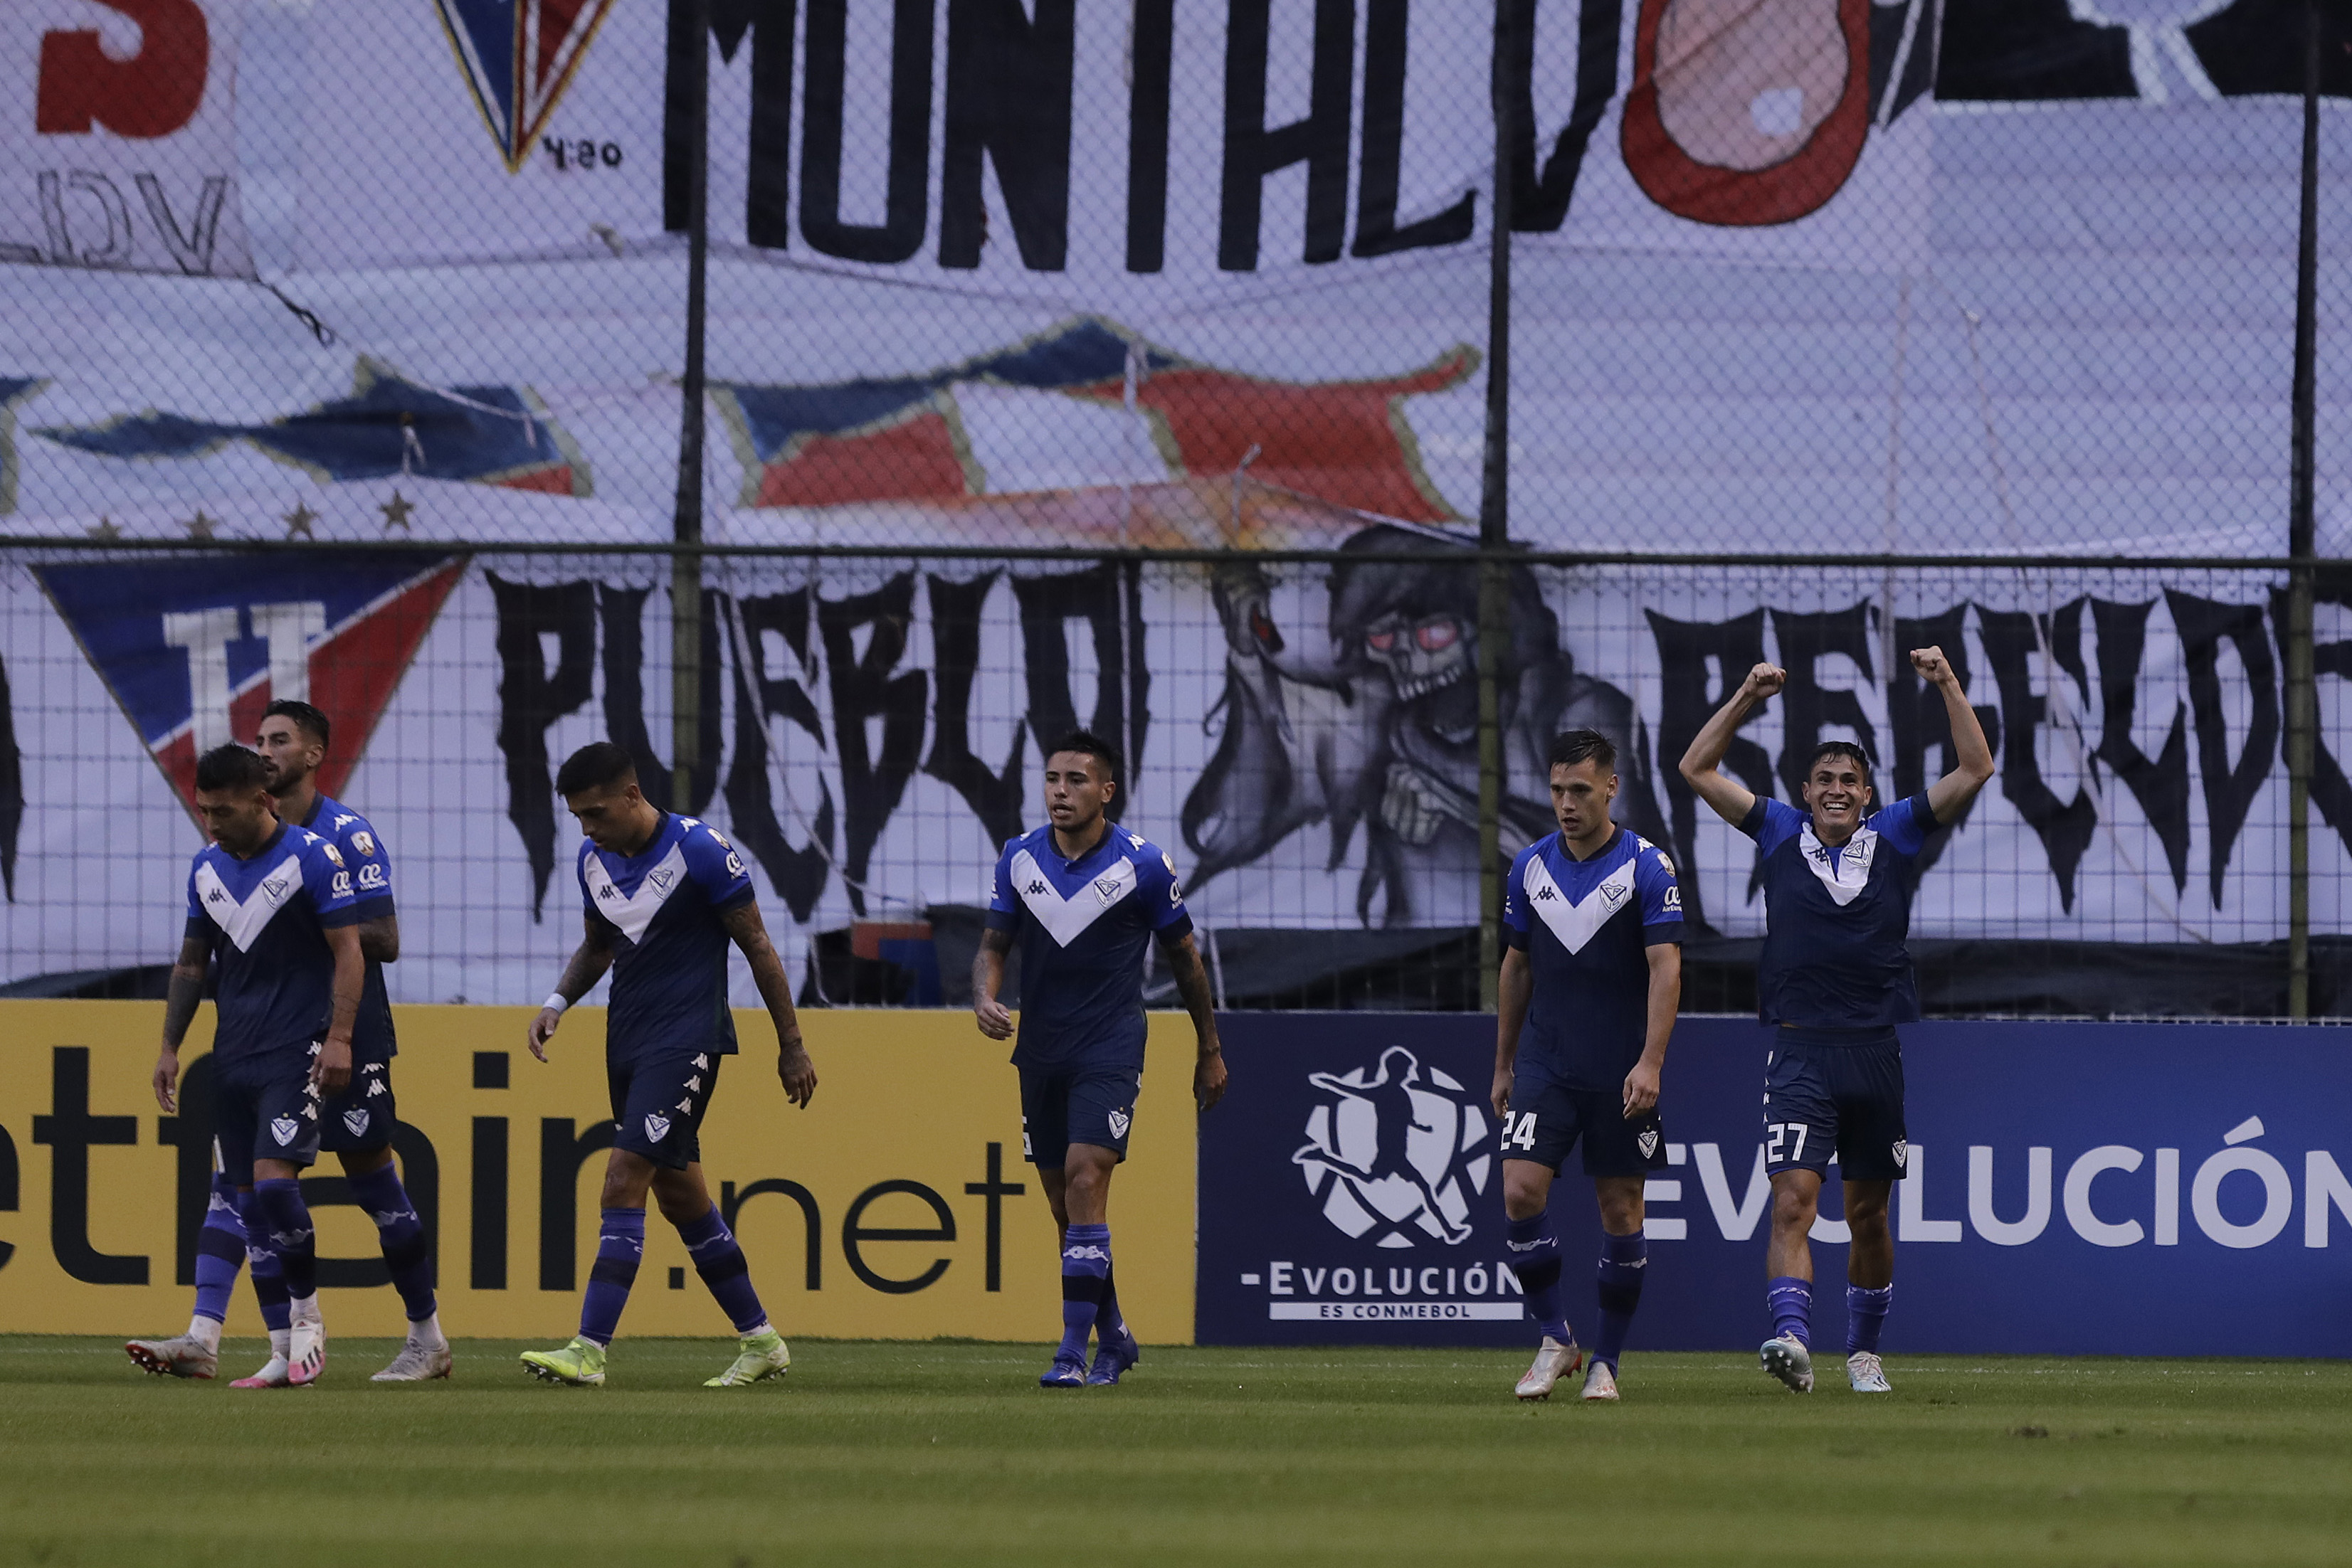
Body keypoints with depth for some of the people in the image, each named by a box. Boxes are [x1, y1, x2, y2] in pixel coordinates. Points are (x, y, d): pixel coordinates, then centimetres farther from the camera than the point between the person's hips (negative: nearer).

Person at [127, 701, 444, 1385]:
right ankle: (203, 1338, -12)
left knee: (375, 1187, 2)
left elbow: (384, 941, -13)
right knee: (236, 1181, -6)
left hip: (347, 1037, -6)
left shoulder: (347, 835, -9)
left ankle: (427, 1340, 16)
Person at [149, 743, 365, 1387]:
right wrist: (169, 1047, 14)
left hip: (296, 1053, -6)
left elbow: (349, 953, -8)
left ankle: (307, 1317, -4)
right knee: (250, 1200, 3)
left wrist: (339, 1038, -17)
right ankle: (284, 1345, 9)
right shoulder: (207, 867, 11)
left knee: (273, 1180, -19)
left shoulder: (313, 858, -7)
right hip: (233, 1055, 6)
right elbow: (191, 964, 19)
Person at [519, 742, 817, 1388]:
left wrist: (791, 1045, -3)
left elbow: (757, 947, -7)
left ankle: (590, 1351, -18)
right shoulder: (594, 860, 7)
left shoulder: (700, 850, -13)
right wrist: (558, 1003, 3)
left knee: (624, 1183, -16)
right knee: (680, 1195, 11)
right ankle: (760, 1341, 23)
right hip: (628, 1039, 8)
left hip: (686, 1039, -8)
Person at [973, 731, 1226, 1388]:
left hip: (1109, 1052, -5)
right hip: (1041, 1054, 5)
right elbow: (994, 943, 9)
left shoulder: (1144, 864, -7)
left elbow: (1184, 957, 3)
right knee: (1065, 1203, 9)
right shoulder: (1020, 858, 3)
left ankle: (1075, 1352, -19)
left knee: (1085, 1181, -18)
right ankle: (1114, 1338, 26)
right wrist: (985, 998, -14)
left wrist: (1210, 1051, 9)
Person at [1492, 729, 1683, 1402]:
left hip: (1621, 1074, -3)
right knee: (1521, 1190, -13)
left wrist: (1649, 1063, -22)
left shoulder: (1647, 867, -7)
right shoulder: (1531, 866, 6)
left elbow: (1666, 969, -13)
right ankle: (1553, 1340, 1)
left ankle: (1605, 1363, 13)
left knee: (1621, 1212, 2)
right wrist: (1503, 1064, 15)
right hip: (1545, 1065, 3)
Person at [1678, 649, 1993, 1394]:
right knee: (1793, 1200, -18)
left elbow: (1975, 771, 4)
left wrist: (1948, 686, -2)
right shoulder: (1779, 834, 7)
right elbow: (1698, 769, 7)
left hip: (1876, 1050, 2)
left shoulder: (1895, 835, 7)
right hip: (1801, 1053, -2)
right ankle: (1792, 1340, -31)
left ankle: (1865, 1349, 27)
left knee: (1869, 1215, 12)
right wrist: (1747, 697, -1)